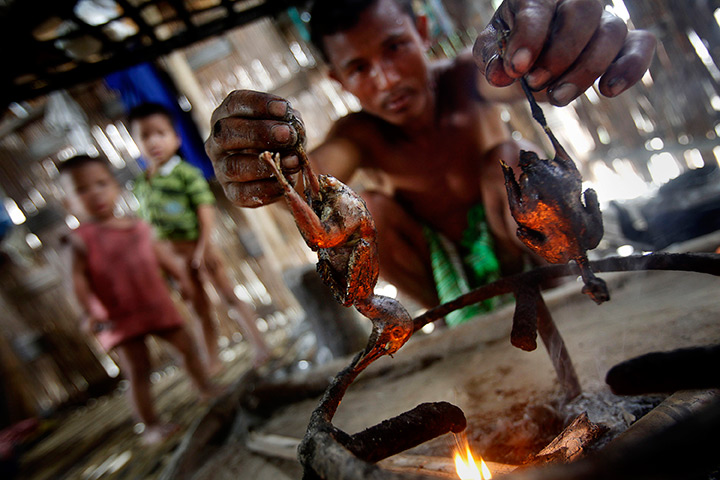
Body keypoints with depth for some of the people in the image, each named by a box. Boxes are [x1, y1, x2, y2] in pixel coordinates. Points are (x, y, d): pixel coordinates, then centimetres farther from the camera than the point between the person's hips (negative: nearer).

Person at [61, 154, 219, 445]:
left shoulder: (139, 227, 3)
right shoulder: (83, 237, -10)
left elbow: (160, 255, 14)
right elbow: (79, 277, -14)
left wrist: (182, 278, 15)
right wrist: (90, 312, -25)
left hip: (158, 305, 5)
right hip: (119, 317, -4)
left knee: (187, 346, 14)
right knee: (137, 371, -2)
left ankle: (206, 390, 36)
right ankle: (151, 425, 12)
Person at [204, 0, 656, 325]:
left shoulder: (465, 80, -21)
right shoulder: (360, 135, -17)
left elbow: (512, 75, -45)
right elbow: (316, 171, -39)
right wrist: (278, 168, -63)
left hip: (508, 240, -1)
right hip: (441, 264, 1)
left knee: (507, 156, -28)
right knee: (367, 210, -26)